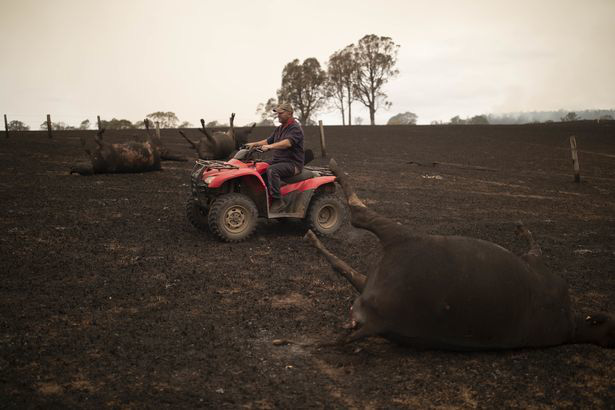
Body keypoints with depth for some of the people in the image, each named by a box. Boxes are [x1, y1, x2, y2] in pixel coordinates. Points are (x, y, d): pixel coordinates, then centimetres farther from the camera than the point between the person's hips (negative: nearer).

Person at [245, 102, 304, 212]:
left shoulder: (295, 128, -11)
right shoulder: (279, 129, 19)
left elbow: (288, 142, -29)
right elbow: (268, 140, 23)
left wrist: (270, 146, -40)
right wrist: (254, 144, 6)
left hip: (293, 164, -9)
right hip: (278, 161, 9)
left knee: (271, 170, -34)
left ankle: (278, 201, -32)